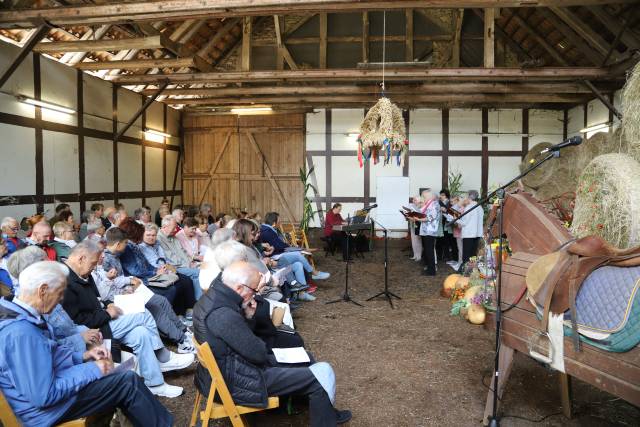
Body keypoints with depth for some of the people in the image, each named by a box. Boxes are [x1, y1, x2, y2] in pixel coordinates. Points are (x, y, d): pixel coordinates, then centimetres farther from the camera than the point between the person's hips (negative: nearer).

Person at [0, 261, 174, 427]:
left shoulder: (14, 313, 1)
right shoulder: (21, 333, -31)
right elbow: (44, 396, -29)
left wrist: (83, 356, 4)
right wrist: (91, 370, -19)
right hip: (42, 409, -9)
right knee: (129, 381, -9)